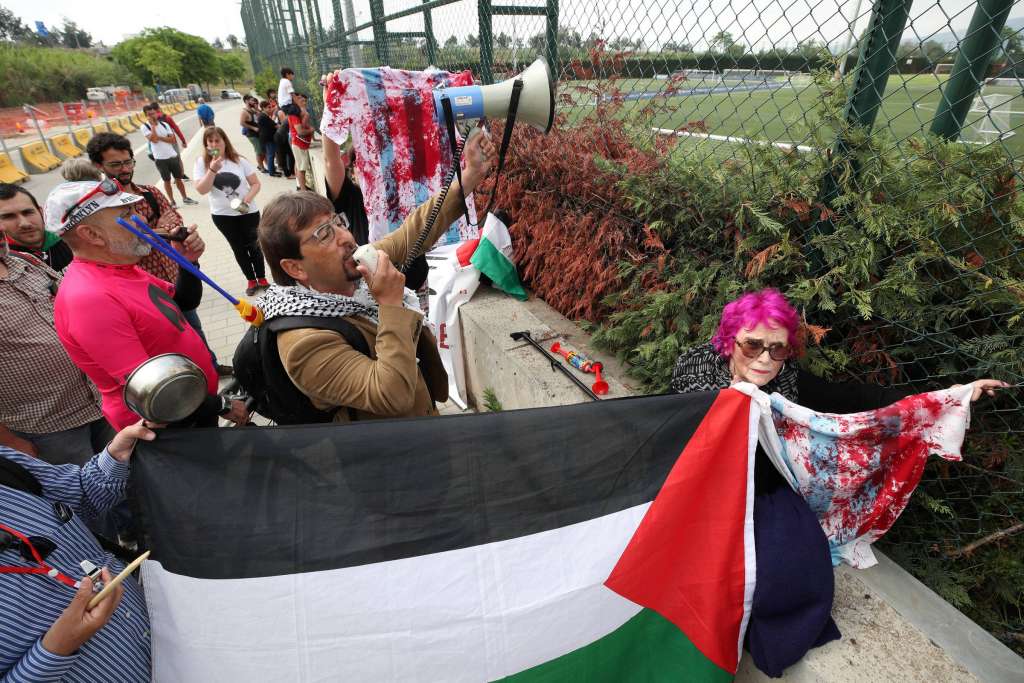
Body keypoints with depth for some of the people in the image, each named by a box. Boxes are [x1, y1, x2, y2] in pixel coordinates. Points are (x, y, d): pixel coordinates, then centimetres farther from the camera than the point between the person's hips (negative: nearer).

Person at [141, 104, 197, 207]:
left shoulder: (164, 124, 5)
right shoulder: (145, 127, -6)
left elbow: (172, 139, -3)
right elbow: (154, 139, -20)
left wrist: (159, 137, -15)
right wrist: (153, 125, -15)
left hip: (172, 156, 3)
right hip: (160, 159, -3)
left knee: (178, 178, 12)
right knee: (167, 180, 6)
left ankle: (185, 198, 25)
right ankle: (172, 201, 14)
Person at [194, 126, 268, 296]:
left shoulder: (239, 160, -6)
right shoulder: (201, 163, -5)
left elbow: (256, 184, -4)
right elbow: (201, 190, -13)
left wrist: (247, 199, -20)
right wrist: (212, 170, -24)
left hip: (247, 212, -1)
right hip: (222, 215, 1)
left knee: (253, 245, 8)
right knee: (238, 248, 11)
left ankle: (262, 278, 24)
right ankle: (251, 281, 24)